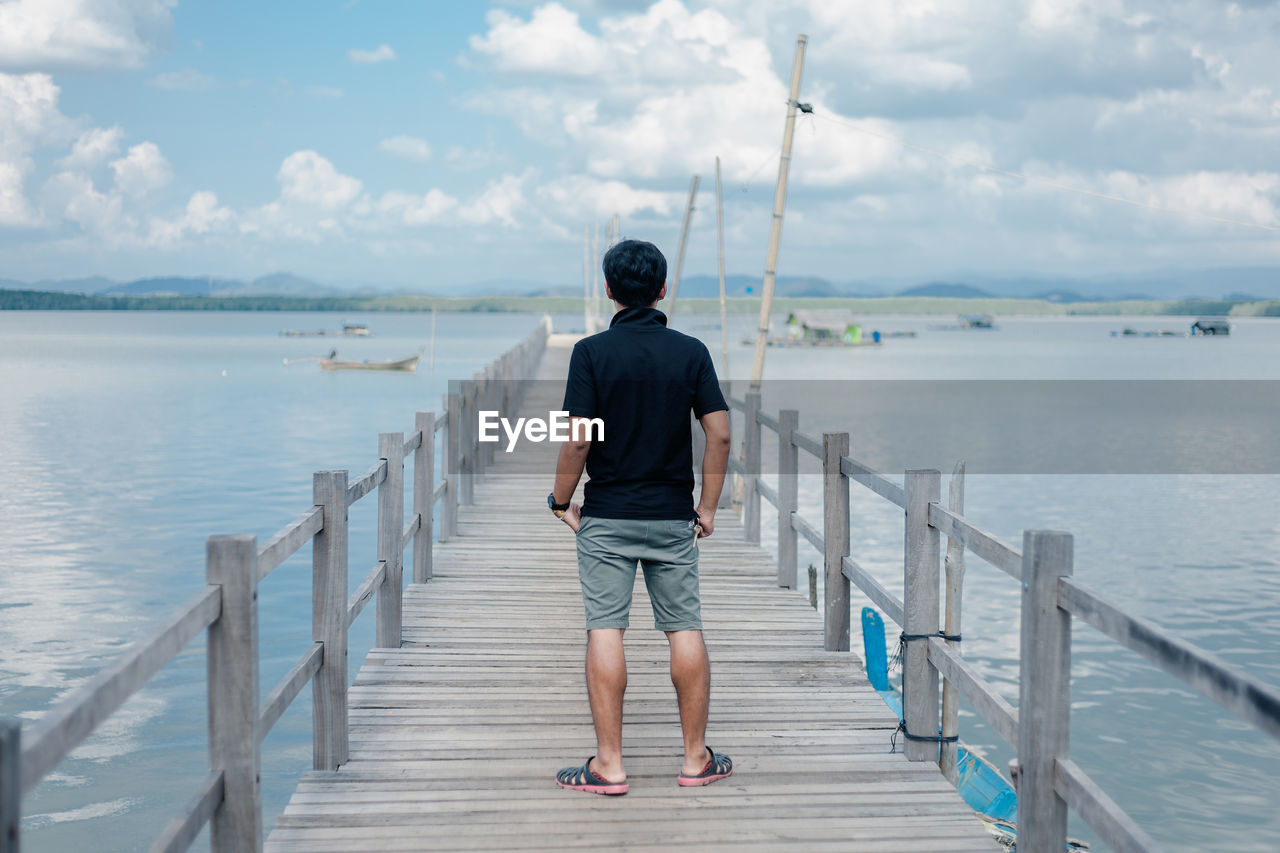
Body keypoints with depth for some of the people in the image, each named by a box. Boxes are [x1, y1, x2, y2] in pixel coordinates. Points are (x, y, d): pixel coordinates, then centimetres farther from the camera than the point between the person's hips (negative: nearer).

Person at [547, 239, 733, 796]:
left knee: (605, 633, 0)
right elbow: (720, 433, -3)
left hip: (606, 515, -2)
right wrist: (708, 507, 6)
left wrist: (561, 502, 1)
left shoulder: (592, 352, -7)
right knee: (685, 631, 8)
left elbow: (579, 438, -12)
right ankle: (696, 759, 14)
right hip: (673, 517, 2)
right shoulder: (691, 351, 0)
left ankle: (609, 765, 1)